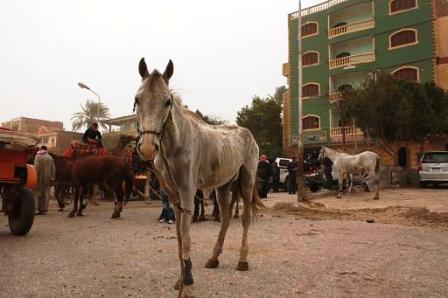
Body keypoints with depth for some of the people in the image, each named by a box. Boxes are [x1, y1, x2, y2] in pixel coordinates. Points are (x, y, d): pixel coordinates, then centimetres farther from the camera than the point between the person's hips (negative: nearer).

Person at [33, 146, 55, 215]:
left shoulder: (38, 156, -3)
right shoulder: (50, 158, 7)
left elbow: (36, 167, -12)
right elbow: (53, 168, 6)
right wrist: (52, 177, 10)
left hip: (40, 177, -3)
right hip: (47, 177, 3)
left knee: (39, 191, 3)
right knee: (46, 192, 7)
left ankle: (40, 208, 1)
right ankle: (44, 208, 8)